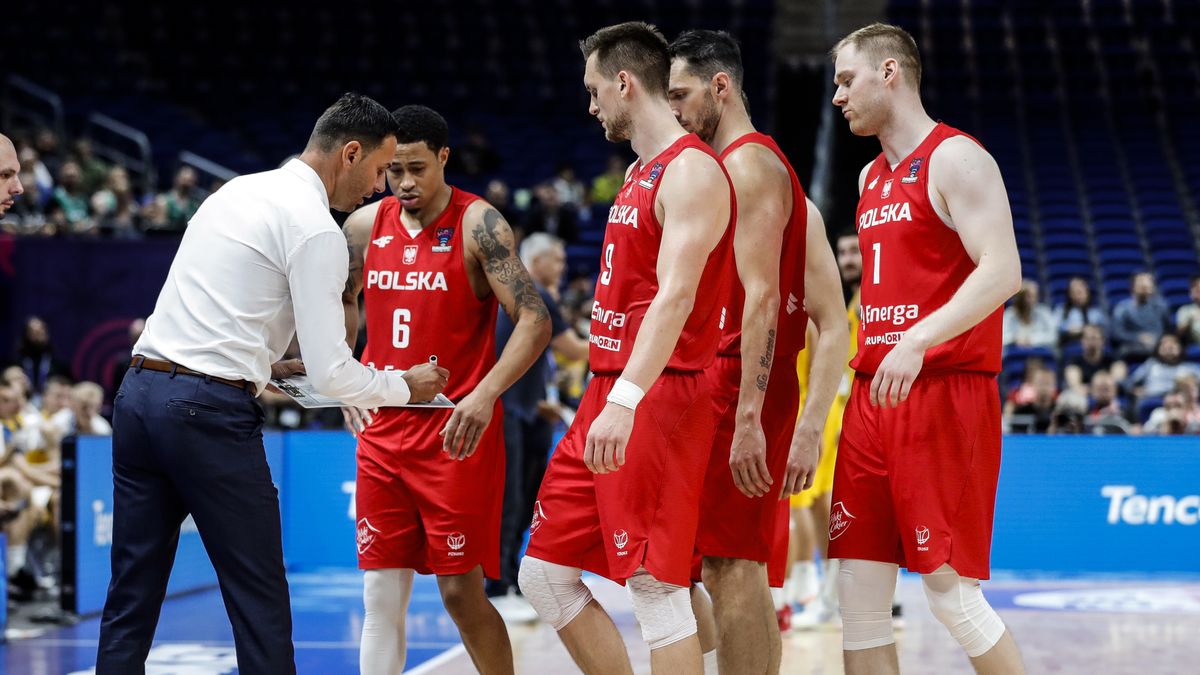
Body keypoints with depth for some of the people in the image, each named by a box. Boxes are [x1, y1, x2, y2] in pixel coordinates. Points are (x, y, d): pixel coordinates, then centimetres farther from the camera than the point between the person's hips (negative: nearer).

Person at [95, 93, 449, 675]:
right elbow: (330, 373, -9)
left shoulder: (238, 191, 19)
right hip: (210, 411, -8)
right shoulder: (316, 229, -7)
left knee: (130, 602, 9)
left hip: (140, 387, 8)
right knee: (259, 604, 0)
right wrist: (406, 387, 8)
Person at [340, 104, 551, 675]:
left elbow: (534, 321, -16)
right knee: (381, 597, 4)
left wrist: (486, 394, -29)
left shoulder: (478, 225, -10)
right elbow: (342, 301, 25)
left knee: (462, 591, -2)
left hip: (457, 432, -5)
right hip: (383, 430, 5)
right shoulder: (365, 226, 6)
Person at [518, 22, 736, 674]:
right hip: (609, 394, 10)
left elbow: (675, 296, -23)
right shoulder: (638, 174, 19)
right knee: (545, 574, 10)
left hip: (658, 400, -10)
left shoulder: (692, 171, -12)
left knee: (656, 587, -9)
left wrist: (626, 400, -32)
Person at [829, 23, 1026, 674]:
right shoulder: (872, 179, 19)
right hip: (874, 398, 8)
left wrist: (918, 340, -29)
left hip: (945, 394, -8)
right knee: (859, 590, 4)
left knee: (950, 588, -8)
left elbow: (1002, 272, -19)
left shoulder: (955, 158, -7)